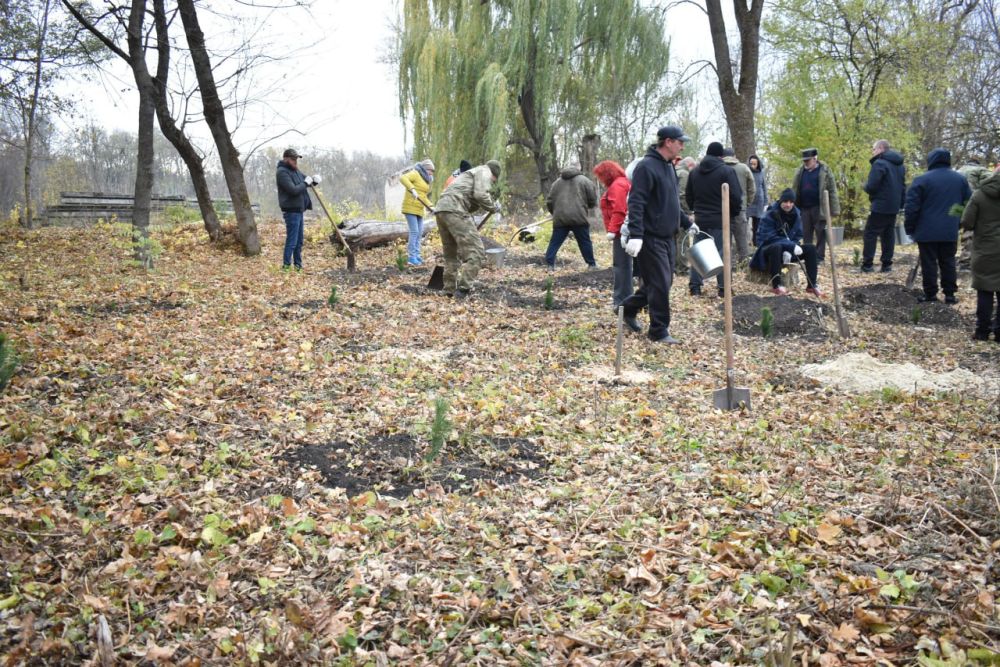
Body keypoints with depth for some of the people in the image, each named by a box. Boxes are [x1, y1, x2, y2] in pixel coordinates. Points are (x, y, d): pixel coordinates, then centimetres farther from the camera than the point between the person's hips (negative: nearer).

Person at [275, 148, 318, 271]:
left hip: (298, 210, 10)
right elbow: (293, 190, -24)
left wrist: (314, 179, 2)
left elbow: (305, 178, 25)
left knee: (299, 240, 14)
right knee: (291, 241, -8)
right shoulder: (282, 172, -14)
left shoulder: (295, 170, 14)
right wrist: (306, 183, -12)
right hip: (291, 211, -10)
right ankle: (286, 266, -3)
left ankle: (298, 266, 22)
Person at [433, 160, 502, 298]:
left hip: (441, 209, 10)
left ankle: (450, 290, 22)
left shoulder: (472, 173, 35)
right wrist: (494, 207, 4)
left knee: (451, 254, 19)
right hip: (454, 210, -9)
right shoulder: (484, 172, 8)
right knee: (476, 252, -9)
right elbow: (480, 195, -9)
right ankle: (463, 289, -15)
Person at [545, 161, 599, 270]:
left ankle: (550, 264, 1)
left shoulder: (557, 182, 16)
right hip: (579, 217, -2)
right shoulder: (584, 180, 7)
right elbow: (593, 200, 5)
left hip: (560, 218, 2)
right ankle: (592, 264, 13)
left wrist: (555, 213, 30)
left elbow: (549, 201, 15)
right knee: (585, 242, 8)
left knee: (555, 242, 7)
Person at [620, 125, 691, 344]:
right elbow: (636, 203, -22)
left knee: (664, 281, 15)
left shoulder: (668, 166, 15)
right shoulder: (647, 167, -15)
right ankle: (659, 331, 4)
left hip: (666, 236, 10)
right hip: (651, 237, -9)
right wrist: (635, 235, -30)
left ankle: (628, 308, 31)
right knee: (660, 283, -6)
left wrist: (687, 224, 23)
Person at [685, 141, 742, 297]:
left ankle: (695, 287, 9)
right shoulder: (727, 170, -10)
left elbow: (688, 195, 13)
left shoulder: (695, 172, 8)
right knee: (722, 253, 1)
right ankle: (723, 288, 2)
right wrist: (734, 213, 4)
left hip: (700, 219, 5)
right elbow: (736, 196, -12)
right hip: (720, 219, -4)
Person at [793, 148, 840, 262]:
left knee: (820, 233, 1)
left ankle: (819, 256, 6)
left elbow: (832, 191, -5)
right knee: (806, 234, 9)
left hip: (819, 208, -4)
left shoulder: (824, 171, -4)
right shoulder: (800, 172, 9)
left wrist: (834, 209, -9)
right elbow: (795, 191, 14)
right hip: (804, 208, 4)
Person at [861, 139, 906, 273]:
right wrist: (901, 203, 19)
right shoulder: (900, 165, 16)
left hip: (880, 206, -8)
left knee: (870, 233, -3)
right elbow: (903, 186, 18)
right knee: (889, 234, 11)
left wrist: (865, 186, 2)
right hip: (894, 207, 8)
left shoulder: (879, 163, -14)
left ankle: (867, 264, -5)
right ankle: (887, 264, 10)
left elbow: (871, 186, -19)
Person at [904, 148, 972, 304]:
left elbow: (912, 206, -10)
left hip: (927, 231, -4)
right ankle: (950, 294, 11)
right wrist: (960, 224, 21)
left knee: (929, 263, 3)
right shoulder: (961, 179, 8)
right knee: (948, 262, 11)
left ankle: (930, 293, 5)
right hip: (951, 231, 4)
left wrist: (910, 228, -1)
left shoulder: (922, 179, -8)